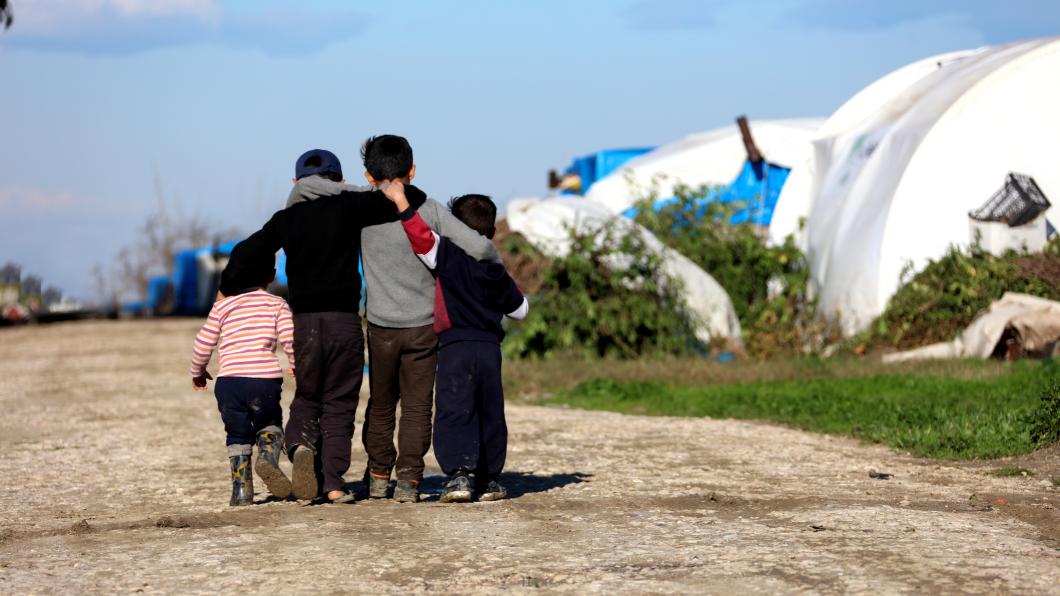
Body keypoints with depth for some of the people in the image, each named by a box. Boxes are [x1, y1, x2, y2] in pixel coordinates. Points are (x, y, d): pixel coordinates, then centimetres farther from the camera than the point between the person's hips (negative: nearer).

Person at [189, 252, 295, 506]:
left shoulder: (222, 307, 10)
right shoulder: (276, 304, 7)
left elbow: (203, 344, 11)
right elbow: (290, 340, -3)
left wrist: (197, 372, 28)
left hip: (229, 381, 1)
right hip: (266, 378, -1)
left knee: (237, 435, 16)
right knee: (270, 425, 21)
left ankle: (241, 489, 8)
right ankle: (268, 456, -11)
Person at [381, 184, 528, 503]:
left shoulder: (448, 256, 0)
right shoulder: (496, 271, 15)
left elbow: (422, 236, -16)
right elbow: (520, 309, 26)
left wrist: (401, 202, -11)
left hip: (455, 345, -5)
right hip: (490, 347, 5)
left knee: (454, 411, -7)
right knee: (490, 414, 13)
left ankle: (459, 473, -21)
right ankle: (490, 477, 18)